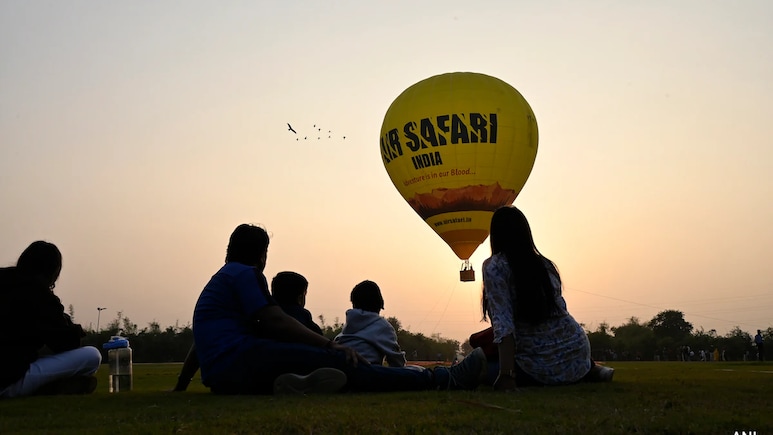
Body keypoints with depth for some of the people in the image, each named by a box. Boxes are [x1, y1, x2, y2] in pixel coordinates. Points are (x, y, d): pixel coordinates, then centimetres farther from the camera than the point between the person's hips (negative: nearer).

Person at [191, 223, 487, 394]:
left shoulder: (223, 277, 27)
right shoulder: (246, 273, -1)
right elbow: (276, 323, -9)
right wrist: (330, 345, -8)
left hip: (221, 374, 9)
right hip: (238, 360, -9)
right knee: (342, 364, -11)